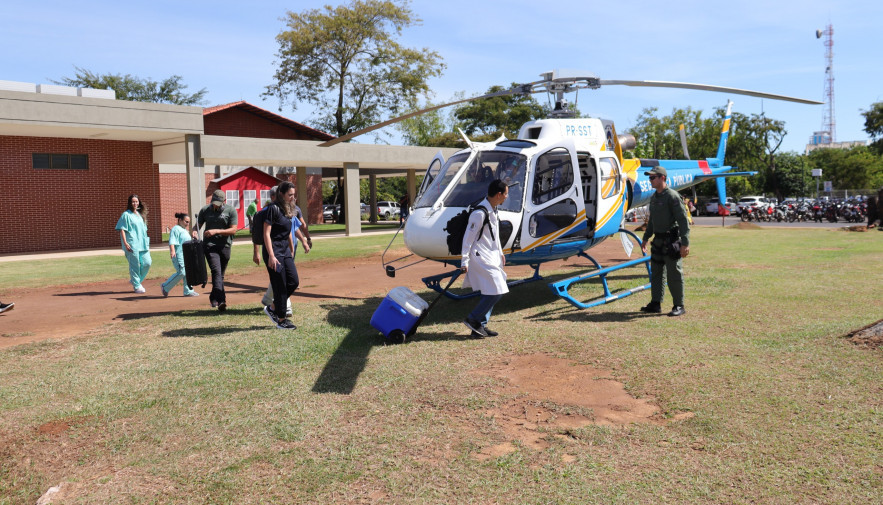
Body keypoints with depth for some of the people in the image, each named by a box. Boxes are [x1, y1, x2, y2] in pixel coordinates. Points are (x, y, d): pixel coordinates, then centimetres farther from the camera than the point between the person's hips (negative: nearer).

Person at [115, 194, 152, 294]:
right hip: (132, 245, -6)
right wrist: (125, 243, -17)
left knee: (147, 263, 0)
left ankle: (135, 280, 21)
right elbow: (122, 229, -8)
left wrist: (147, 243, 19)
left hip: (142, 243, 6)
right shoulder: (126, 215, -3)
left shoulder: (140, 214, 17)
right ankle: (137, 286, 8)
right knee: (135, 265, -3)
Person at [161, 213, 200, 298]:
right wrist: (172, 251, -31)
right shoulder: (175, 229, -7)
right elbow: (172, 242, -18)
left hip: (186, 255, 10)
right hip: (178, 255, -10)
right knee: (181, 273, -14)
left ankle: (188, 291, 10)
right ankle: (165, 287, 0)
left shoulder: (184, 230, 23)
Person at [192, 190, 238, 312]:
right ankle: (221, 300, -29)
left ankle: (214, 298, 30)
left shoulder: (231, 211, 0)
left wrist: (216, 231, -18)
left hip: (225, 246, 1)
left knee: (220, 274, 10)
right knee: (216, 271, -18)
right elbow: (197, 225, 15)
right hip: (210, 245, -1)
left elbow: (233, 230, -7)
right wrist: (194, 231, -9)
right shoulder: (205, 210, 8)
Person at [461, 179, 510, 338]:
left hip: (491, 257, 10)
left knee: (489, 292, 11)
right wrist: (464, 262, -17)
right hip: (480, 258, -10)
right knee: (496, 291, -11)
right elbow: (468, 238, -17)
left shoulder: (493, 210, 11)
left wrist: (500, 253, 25)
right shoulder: (480, 213, -19)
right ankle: (472, 319, -1)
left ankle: (481, 325, 18)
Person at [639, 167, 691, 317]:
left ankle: (679, 306, 8)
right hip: (658, 241, 9)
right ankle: (655, 304, 20)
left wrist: (685, 243, -22)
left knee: (674, 274, -2)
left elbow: (683, 220, -17)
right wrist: (645, 238, 26)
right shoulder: (654, 197, 13)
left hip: (671, 241, -9)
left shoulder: (672, 196, -14)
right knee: (656, 272, 12)